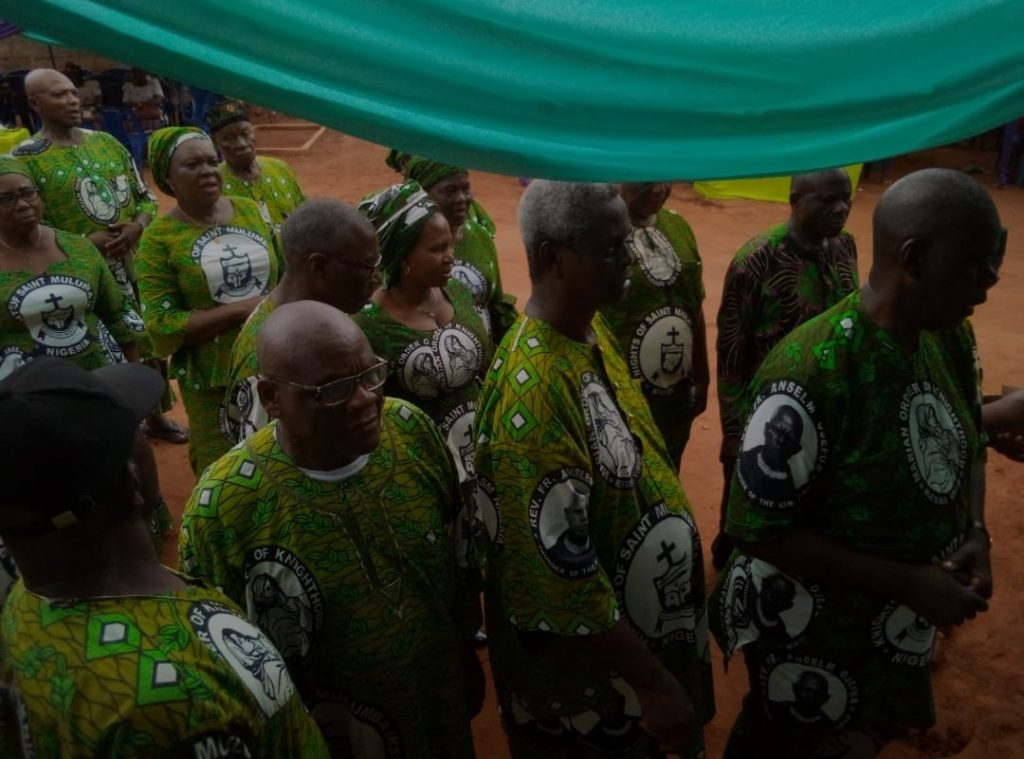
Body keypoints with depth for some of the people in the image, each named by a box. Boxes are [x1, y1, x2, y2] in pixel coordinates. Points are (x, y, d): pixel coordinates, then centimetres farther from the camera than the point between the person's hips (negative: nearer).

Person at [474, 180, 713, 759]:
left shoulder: (593, 329, -3)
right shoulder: (534, 388, -32)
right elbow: (562, 574, -29)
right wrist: (653, 683, -21)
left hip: (641, 620, 8)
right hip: (583, 661, -8)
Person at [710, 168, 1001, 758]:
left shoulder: (952, 339, -8)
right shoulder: (813, 370, -33)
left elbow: (970, 446, 10)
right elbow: (760, 530, -28)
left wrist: (975, 532, -8)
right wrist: (910, 584, -26)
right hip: (814, 635, -7)